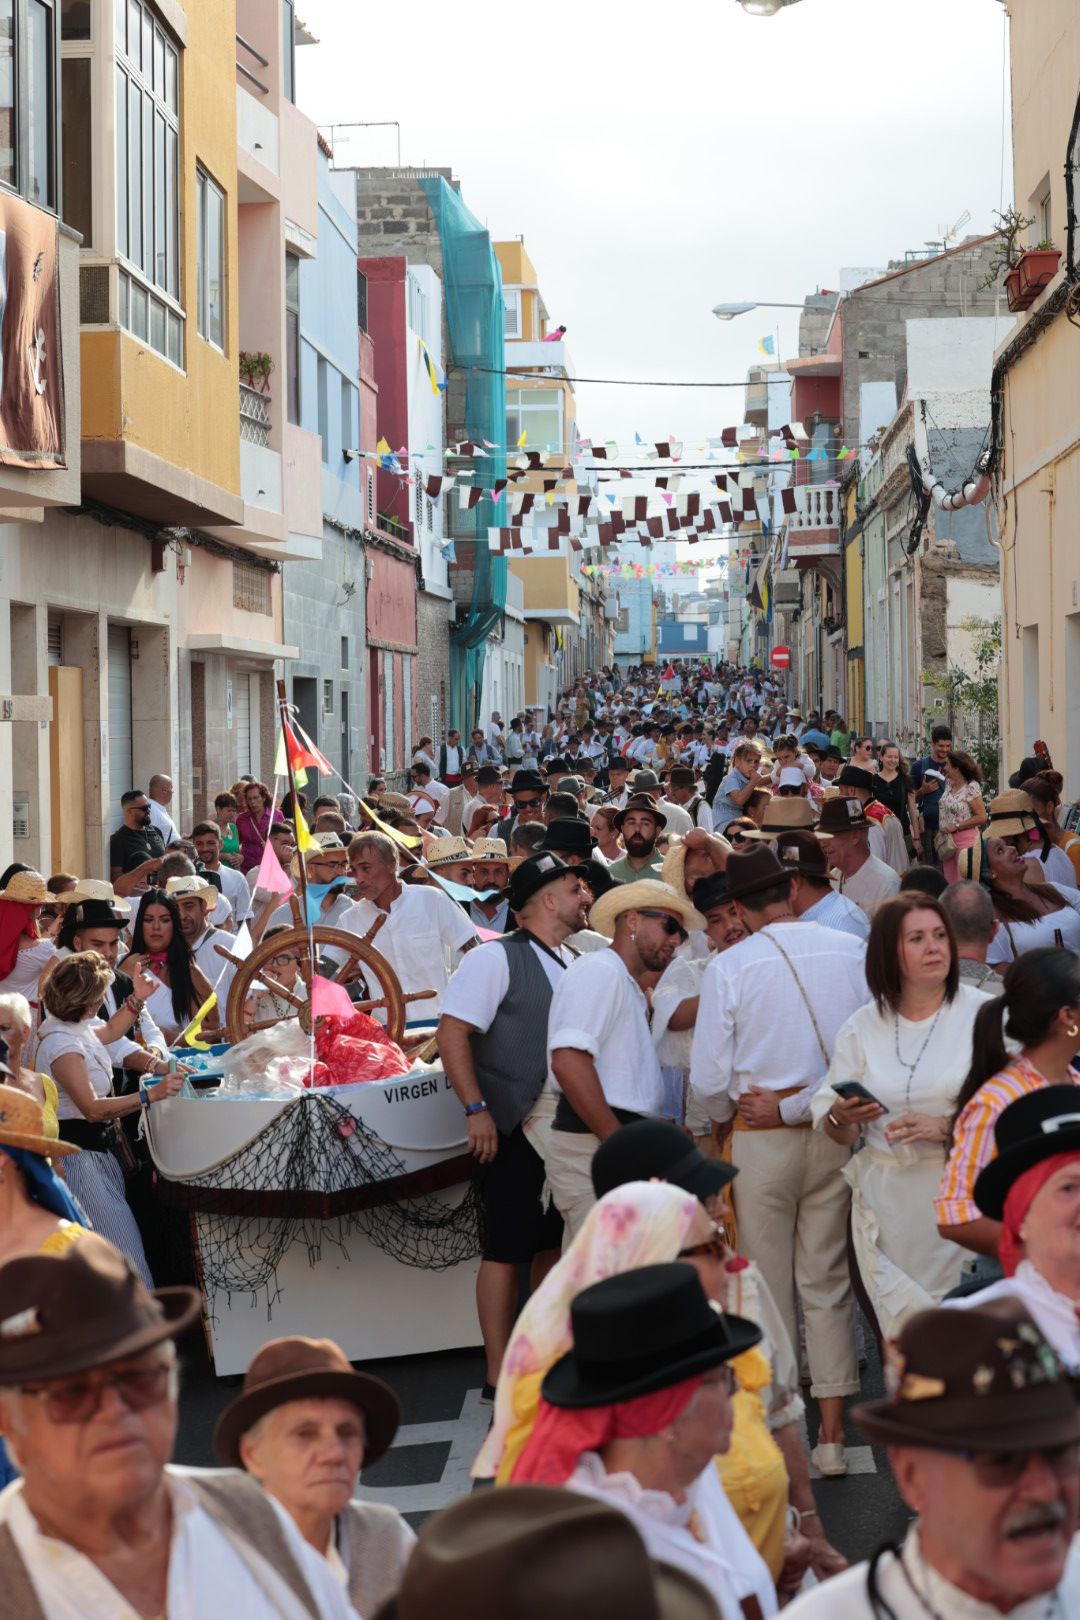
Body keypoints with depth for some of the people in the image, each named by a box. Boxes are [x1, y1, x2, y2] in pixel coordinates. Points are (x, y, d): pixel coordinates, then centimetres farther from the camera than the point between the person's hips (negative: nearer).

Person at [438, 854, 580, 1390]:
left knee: (553, 1244, 13)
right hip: (513, 1131, -7)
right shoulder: (496, 959, -11)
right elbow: (452, 1034, -15)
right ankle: (499, 1379, 2)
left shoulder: (572, 963, 12)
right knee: (507, 1248, -3)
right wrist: (476, 1109, -20)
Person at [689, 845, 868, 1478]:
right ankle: (833, 1436, 11)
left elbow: (709, 1077, -7)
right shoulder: (853, 950, -3)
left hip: (761, 1140, -2)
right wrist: (806, 1104, 2)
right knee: (829, 1285, 9)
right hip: (837, 1134, 2)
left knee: (768, 1289, 8)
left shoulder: (730, 966, -9)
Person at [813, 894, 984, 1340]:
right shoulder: (862, 1027, 9)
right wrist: (842, 1118, -12)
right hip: (884, 1199, 3)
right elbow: (836, 1132, 11)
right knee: (893, 1325, 4)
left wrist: (946, 1127, -17)